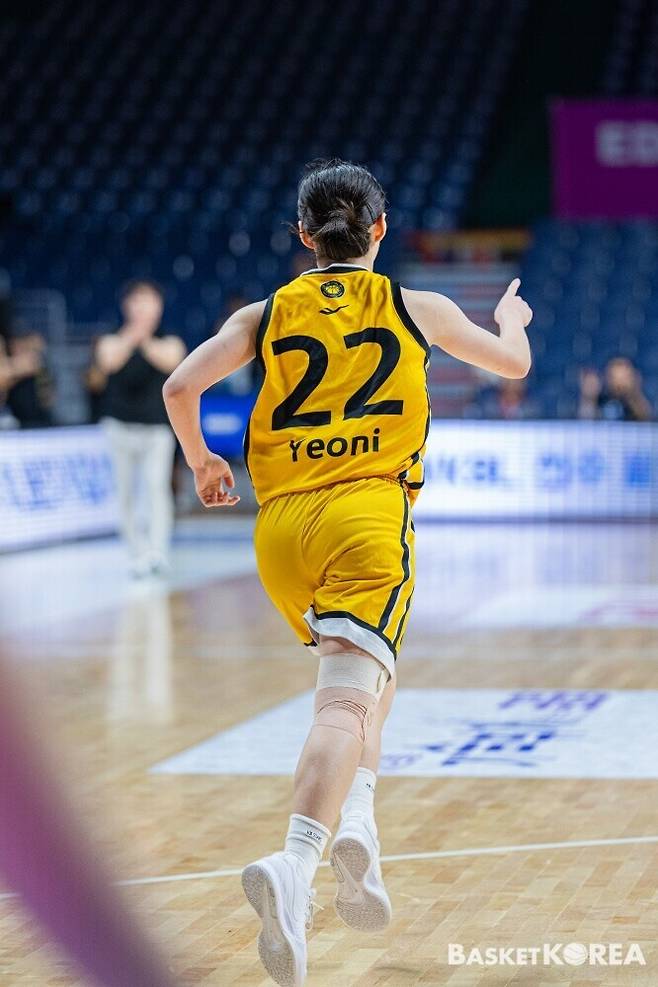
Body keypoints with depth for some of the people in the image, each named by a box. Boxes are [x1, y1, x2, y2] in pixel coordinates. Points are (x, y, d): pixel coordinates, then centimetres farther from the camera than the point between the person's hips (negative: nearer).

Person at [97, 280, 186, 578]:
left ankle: (158, 551, -24)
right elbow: (109, 362, -27)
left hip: (158, 429, -1)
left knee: (157, 484, -19)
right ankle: (137, 553, 18)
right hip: (122, 428, 1)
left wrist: (146, 342, -47)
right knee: (126, 494, 6)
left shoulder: (169, 343, -3)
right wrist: (131, 338, -48)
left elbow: (171, 361, -27)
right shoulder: (113, 341, -3)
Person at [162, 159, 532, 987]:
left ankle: (356, 822, 10)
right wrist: (512, 319, 48)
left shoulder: (266, 315, 12)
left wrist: (201, 463, 20)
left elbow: (180, 387, 2)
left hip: (281, 523, 4)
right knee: (344, 700, -16)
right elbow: (513, 364, 25)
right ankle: (294, 866, -38)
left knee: (362, 673, 27)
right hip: (369, 514, -3)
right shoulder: (417, 309, 11)